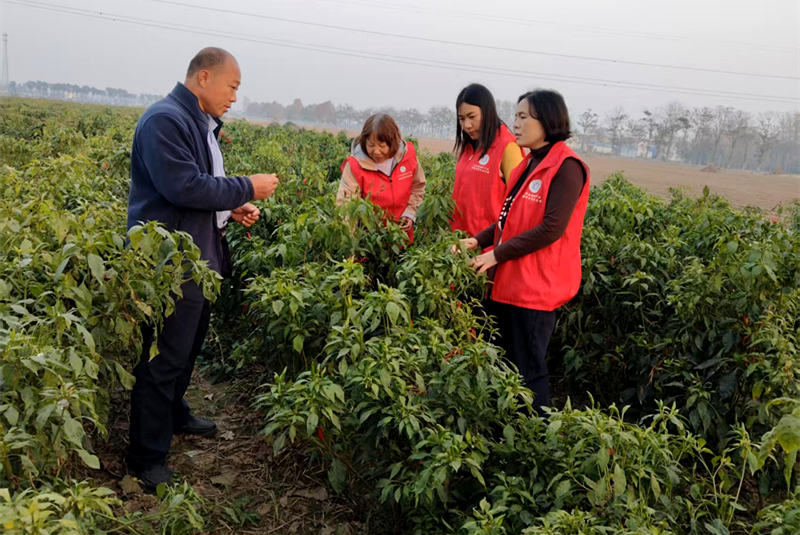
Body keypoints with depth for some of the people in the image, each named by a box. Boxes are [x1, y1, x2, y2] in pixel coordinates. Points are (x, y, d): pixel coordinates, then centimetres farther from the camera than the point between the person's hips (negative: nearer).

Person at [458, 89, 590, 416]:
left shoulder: (566, 167, -12)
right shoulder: (529, 164, 14)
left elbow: (552, 229, -19)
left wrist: (498, 254, -16)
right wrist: (479, 241, 2)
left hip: (535, 288, -8)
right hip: (507, 283, 9)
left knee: (528, 372, 0)